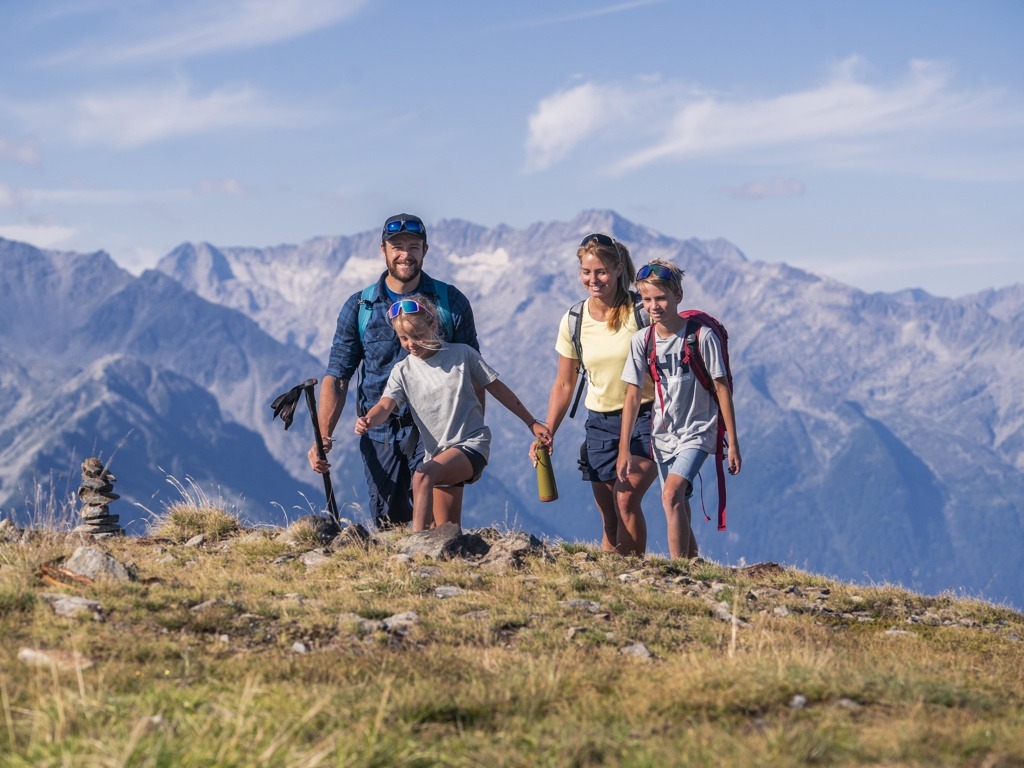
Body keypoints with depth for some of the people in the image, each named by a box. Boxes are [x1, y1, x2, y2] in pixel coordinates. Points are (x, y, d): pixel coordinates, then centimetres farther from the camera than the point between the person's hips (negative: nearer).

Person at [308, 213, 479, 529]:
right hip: (380, 436, 2)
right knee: (389, 528, 5)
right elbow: (337, 377, 3)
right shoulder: (358, 307, 4)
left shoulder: (451, 302, 2)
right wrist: (323, 435, -10)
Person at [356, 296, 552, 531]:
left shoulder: (462, 354, -1)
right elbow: (385, 406, -11)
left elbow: (497, 389, 6)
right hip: (438, 454, 5)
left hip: (472, 444, -5)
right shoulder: (403, 371, 5)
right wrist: (368, 420, -36)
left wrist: (532, 423, 9)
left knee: (423, 475, -32)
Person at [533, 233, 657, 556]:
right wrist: (545, 435, -1)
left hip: (644, 418, -4)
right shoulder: (573, 322, 0)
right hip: (600, 422, 4)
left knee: (626, 497, -22)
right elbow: (564, 385, 8)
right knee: (609, 519, 4)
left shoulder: (640, 312, -12)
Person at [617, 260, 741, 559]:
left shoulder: (702, 337, -12)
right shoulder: (642, 341, -2)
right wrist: (623, 449, -3)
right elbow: (633, 395, 0)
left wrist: (733, 443, -6)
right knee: (679, 513, 9)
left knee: (672, 494, -25)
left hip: (697, 433, -5)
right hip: (663, 435, 5)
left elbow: (722, 389, -7)